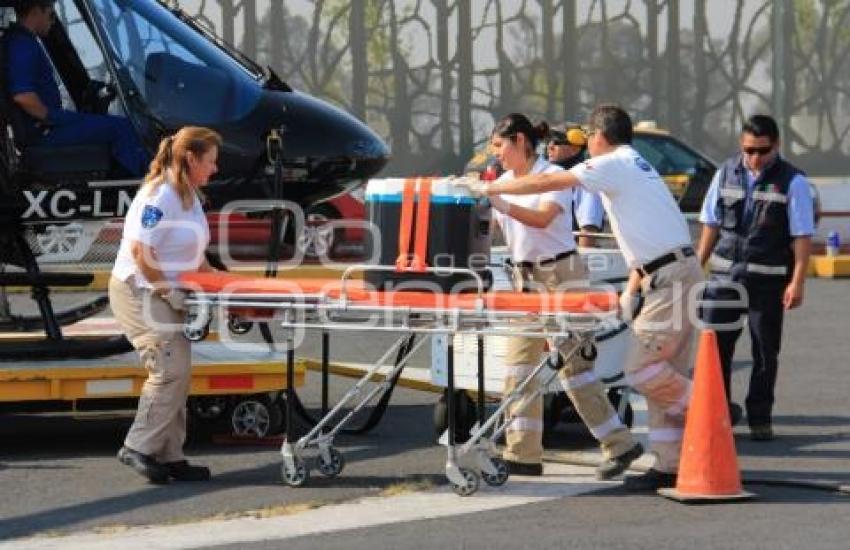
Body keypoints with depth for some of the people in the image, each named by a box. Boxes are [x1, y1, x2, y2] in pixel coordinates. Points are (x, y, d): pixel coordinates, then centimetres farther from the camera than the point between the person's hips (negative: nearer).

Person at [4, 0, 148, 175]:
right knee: (121, 127, -11)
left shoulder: (18, 41, 16)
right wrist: (52, 117, -17)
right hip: (41, 133, -12)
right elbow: (22, 96, -30)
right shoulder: (23, 45, -19)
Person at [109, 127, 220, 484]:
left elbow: (193, 252, 20)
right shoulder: (159, 196, -19)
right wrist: (168, 290, -20)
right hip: (138, 291, -10)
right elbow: (140, 251, -24)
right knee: (171, 370, -15)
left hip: (164, 294, 10)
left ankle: (170, 456, 10)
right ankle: (139, 448, -9)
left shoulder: (189, 196, 11)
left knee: (177, 374, 7)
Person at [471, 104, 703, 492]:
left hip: (671, 278, -10)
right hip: (676, 273, 10)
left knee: (641, 369, -13)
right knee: (662, 372, 8)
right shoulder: (636, 166, 22)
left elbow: (546, 183, -7)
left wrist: (489, 189, 3)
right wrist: (632, 288, 16)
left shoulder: (614, 164, -7)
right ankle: (669, 465, 8)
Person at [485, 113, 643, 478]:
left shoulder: (553, 175, -9)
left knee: (572, 364, -10)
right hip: (525, 278, 8)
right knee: (519, 365, 3)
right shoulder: (504, 182, 13)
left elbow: (542, 218, -25)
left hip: (560, 275, -8)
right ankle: (523, 455, 5)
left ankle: (619, 445, -5)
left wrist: (498, 203, -33)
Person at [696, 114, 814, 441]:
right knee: (714, 345, 1)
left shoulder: (792, 182, -6)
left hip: (768, 279, -3)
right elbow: (711, 224, 12)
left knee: (765, 351, 5)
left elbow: (802, 236, -7)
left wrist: (797, 282, -13)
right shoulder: (726, 174, 6)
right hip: (725, 275, 3)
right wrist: (697, 266, 9)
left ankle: (759, 417, 17)